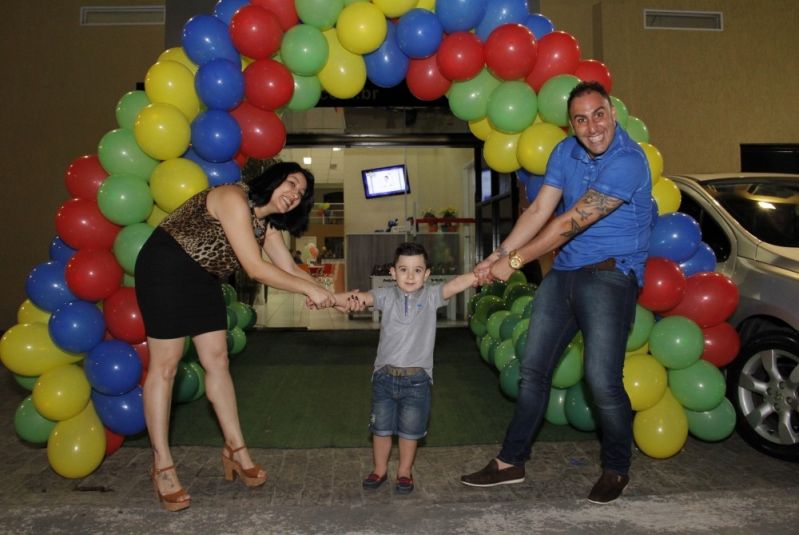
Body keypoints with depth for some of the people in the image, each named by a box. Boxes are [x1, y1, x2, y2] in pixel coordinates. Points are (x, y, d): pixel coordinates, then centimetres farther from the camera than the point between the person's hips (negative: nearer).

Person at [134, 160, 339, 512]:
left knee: (217, 360, 6)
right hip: (165, 268, -9)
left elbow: (290, 268, 4)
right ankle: (162, 466, 6)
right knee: (165, 365, -4)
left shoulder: (266, 223, 5)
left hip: (203, 278, 9)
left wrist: (332, 296, -7)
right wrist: (309, 289, -23)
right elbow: (255, 268, -28)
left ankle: (235, 450, 16)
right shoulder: (234, 198, -23)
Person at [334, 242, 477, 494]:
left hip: (417, 378, -1)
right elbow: (365, 297, -19)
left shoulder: (431, 295, -5)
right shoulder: (386, 296, -3)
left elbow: (458, 283, -19)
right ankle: (380, 469, 36)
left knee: (410, 430, 12)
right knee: (381, 428, 14)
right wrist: (353, 298, -43)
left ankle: (405, 471, 34)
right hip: (384, 375, 1)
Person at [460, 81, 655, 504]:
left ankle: (616, 470, 16)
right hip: (563, 271, 7)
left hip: (610, 275, -6)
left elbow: (571, 222, -21)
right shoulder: (565, 152, 7)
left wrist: (515, 261, -17)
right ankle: (510, 462, 21)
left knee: (602, 381, -10)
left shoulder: (627, 161, -17)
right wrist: (498, 256, -6)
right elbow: (539, 211, 4)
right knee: (532, 370, 8)